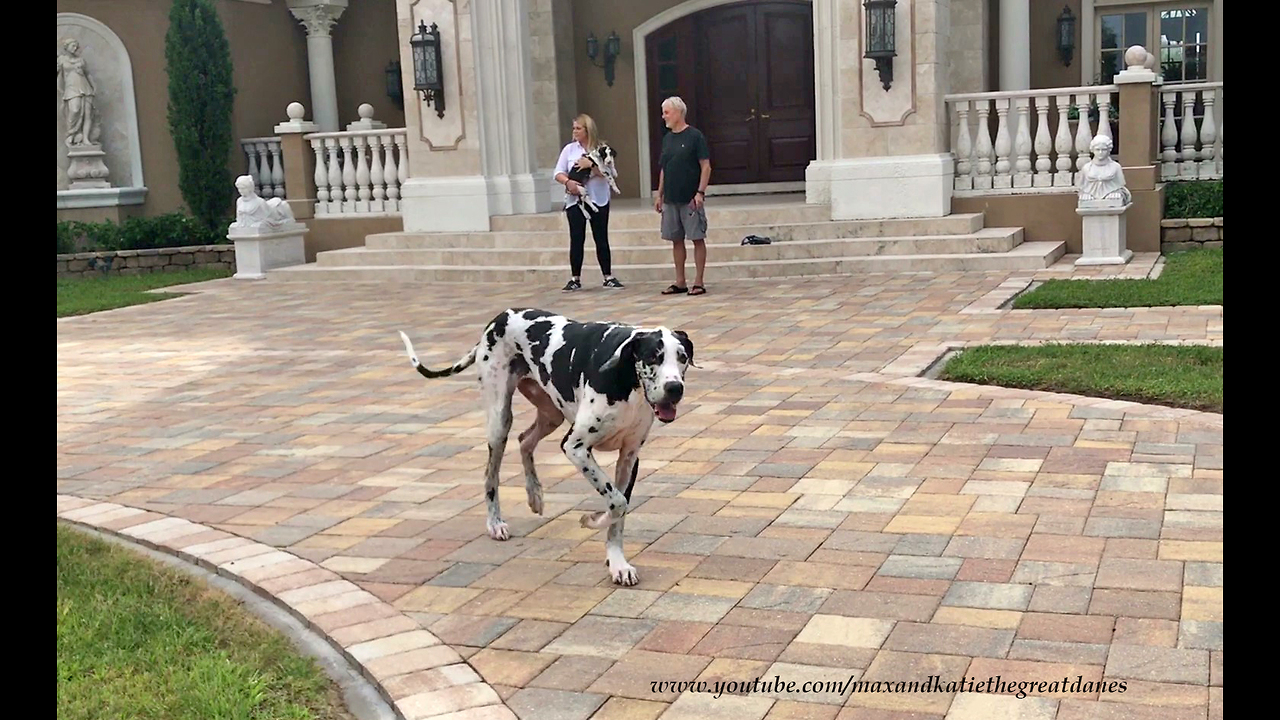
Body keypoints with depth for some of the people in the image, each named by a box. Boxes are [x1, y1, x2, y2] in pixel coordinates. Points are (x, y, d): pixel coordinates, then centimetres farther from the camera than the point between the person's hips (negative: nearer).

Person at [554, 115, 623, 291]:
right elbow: (558, 173, 2)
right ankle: (575, 279, 8)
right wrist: (568, 182, -17)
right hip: (574, 200, 1)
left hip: (598, 199, -1)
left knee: (601, 239, 4)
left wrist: (591, 165, -19)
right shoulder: (569, 149, 5)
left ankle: (608, 277, 12)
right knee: (576, 240, 2)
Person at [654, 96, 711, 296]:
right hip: (671, 199, 7)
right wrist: (660, 195, 13)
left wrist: (700, 192, -16)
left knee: (697, 238, -1)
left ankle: (698, 283, 3)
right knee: (676, 240, 9)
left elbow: (706, 166, -9)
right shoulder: (667, 139, 12)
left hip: (691, 199, -6)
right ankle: (680, 282, 17)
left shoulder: (695, 136, -6)